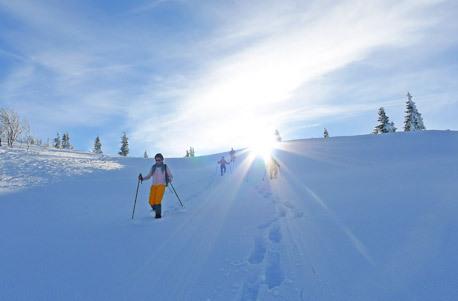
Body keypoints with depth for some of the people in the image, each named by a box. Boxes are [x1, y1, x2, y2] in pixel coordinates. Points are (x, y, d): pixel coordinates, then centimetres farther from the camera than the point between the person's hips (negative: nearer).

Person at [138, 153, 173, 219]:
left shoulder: (165, 167, 6)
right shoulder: (153, 167, 13)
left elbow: (171, 176, 9)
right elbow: (148, 176, 18)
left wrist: (169, 180, -13)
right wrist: (142, 178, 0)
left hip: (161, 185, -3)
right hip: (153, 185, 3)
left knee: (157, 200, -17)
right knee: (151, 201, -6)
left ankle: (158, 214, -2)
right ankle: (157, 211, 21)